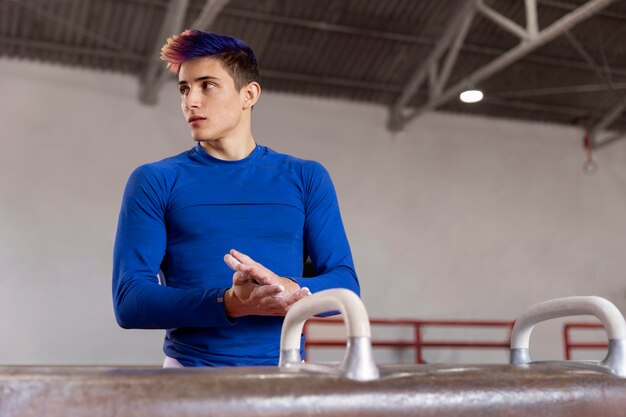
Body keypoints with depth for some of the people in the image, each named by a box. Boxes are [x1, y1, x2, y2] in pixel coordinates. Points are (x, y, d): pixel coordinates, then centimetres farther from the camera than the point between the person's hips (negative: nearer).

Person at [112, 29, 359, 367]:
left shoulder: (306, 178, 9)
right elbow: (128, 301, -3)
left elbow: (345, 284, 4)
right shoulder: (155, 182, 4)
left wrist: (289, 290, -17)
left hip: (283, 367, 1)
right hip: (190, 368, -1)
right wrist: (231, 304, -18)